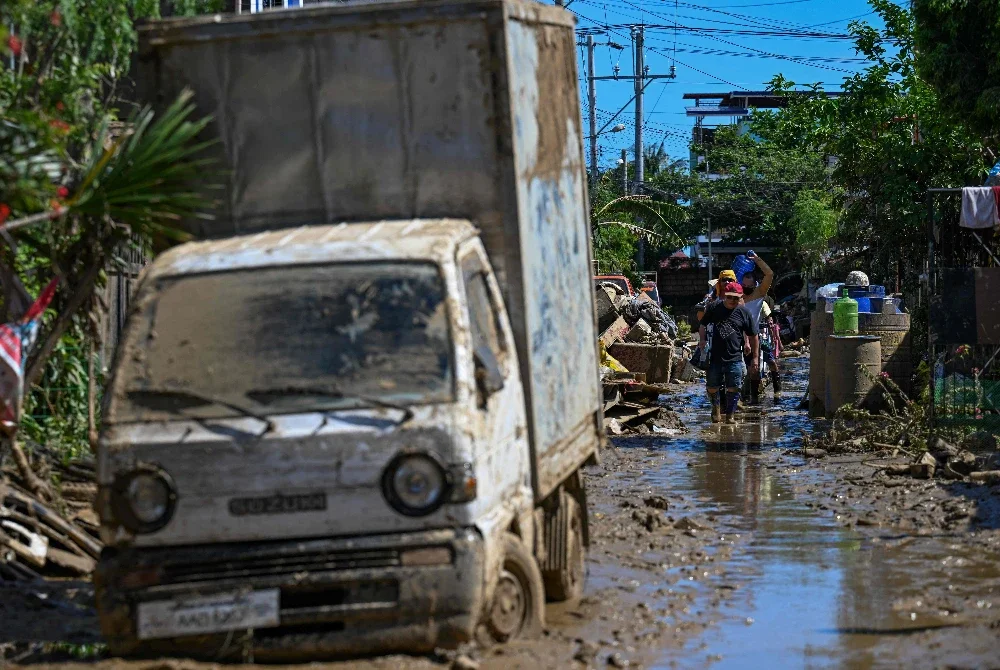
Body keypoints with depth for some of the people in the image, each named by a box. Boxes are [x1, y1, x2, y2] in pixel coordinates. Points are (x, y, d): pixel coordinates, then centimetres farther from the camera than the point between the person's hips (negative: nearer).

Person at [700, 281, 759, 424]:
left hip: (734, 358, -1)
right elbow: (703, 325, 17)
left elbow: (753, 337, 7)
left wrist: (754, 358, 5)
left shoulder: (743, 312, 0)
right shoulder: (714, 308, 3)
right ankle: (716, 407, 33)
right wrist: (703, 340, -1)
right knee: (712, 387, 6)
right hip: (714, 357, 1)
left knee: (733, 388, -2)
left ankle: (730, 415, 11)